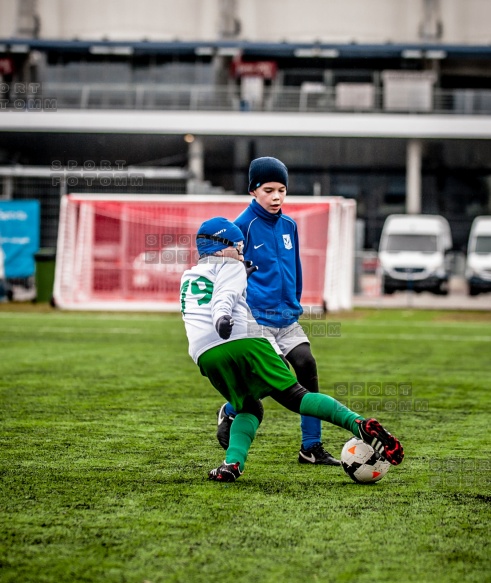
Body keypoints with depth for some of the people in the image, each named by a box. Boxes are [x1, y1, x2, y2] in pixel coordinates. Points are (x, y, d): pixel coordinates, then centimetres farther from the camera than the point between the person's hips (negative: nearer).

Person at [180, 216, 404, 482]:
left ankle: (232, 463, -3)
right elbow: (225, 295, -7)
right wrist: (222, 316, -27)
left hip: (206, 355, 5)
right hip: (243, 340, -5)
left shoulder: (188, 277, 34)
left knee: (248, 408, 20)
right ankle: (358, 423, -22)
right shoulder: (230, 267, 15)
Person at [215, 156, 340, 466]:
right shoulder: (243, 226, -8)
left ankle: (312, 447, -3)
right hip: (256, 319, -6)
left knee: (307, 366, -10)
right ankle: (230, 412, 23)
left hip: (287, 318, 6)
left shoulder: (289, 225, 11)